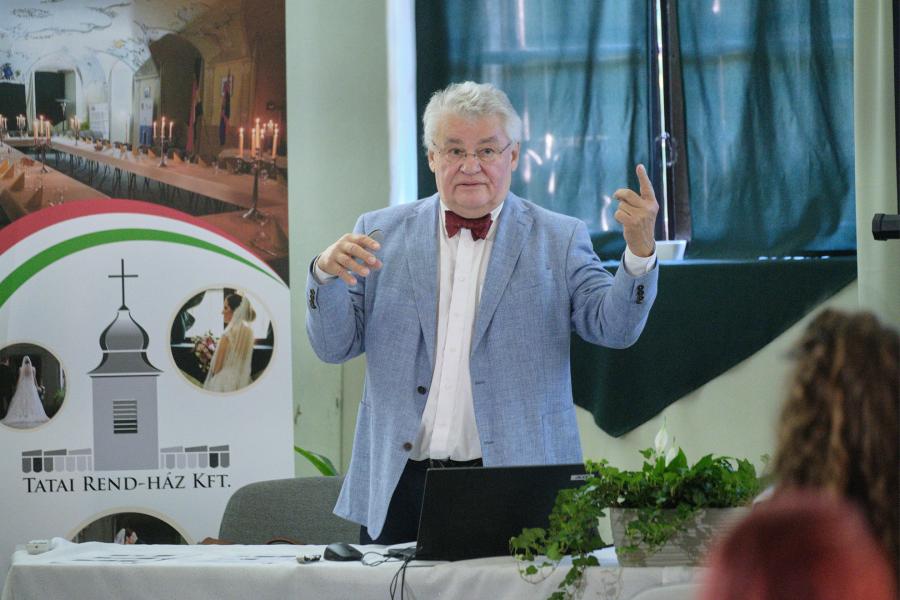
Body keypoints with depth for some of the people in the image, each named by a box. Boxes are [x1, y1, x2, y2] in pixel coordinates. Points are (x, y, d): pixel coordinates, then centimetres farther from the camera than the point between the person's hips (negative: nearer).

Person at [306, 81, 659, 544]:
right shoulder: (381, 233, 9)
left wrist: (639, 249, -23)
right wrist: (327, 272, -13)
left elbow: (615, 327, -6)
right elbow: (333, 346, 6)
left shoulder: (558, 240, 5)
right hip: (400, 484, 1)